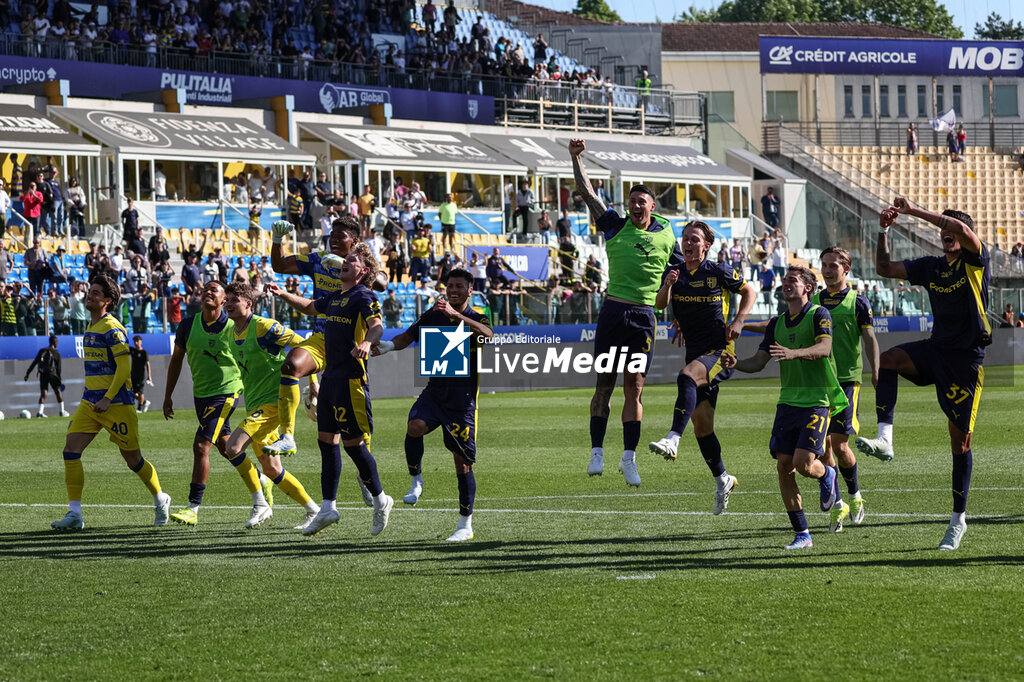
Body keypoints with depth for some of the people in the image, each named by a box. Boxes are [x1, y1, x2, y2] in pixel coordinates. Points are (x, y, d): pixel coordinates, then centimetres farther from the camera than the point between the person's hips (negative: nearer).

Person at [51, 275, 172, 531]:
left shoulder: (112, 329, -13)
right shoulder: (91, 327, 15)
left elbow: (124, 366, -18)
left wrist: (107, 399, -22)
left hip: (116, 404, -8)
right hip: (90, 402, 8)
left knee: (132, 458, 2)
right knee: (71, 448, -8)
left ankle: (160, 500, 27)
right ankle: (74, 514, -8)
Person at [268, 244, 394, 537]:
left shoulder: (364, 297, -10)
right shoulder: (335, 297, 17)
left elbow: (377, 326, -26)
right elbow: (310, 306, 37)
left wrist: (367, 342, -47)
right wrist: (283, 295, 24)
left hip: (351, 378, -9)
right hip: (331, 375, 9)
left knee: (353, 442, -5)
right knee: (326, 440, 9)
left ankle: (380, 500, 10)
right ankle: (328, 507, 13)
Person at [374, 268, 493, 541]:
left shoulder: (475, 320, -4)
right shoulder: (434, 315, 9)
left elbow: (488, 335, -27)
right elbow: (408, 336, 16)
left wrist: (455, 314, -37)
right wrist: (389, 346, -6)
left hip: (463, 399, -3)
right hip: (434, 392, 3)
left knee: (463, 462, -1)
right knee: (415, 426, -29)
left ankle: (465, 524, 11)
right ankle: (416, 480, -6)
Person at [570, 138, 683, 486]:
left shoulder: (666, 235, 7)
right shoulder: (615, 226, 6)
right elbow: (586, 192, 3)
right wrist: (576, 158, -6)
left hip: (644, 316, 0)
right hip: (613, 310, 0)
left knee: (634, 387, -2)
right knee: (605, 383, 0)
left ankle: (629, 458, 2)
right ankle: (597, 451, 4)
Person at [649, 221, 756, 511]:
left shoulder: (719, 272, -2)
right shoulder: (676, 273, 9)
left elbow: (749, 292, 10)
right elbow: (660, 305, -4)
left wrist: (738, 321, -6)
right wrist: (667, 286, -25)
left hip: (720, 350, -6)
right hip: (695, 353, 6)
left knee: (687, 376, -35)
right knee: (701, 422, 6)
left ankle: (673, 440, -47)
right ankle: (722, 480, 21)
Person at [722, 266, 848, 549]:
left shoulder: (818, 315, -5)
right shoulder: (777, 323, 13)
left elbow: (824, 347, -23)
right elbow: (758, 362, 11)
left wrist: (794, 353, -40)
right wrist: (735, 363, -10)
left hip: (816, 401, -6)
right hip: (787, 401, 6)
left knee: (803, 463, -17)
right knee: (784, 467, -2)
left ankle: (827, 475, 22)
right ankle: (802, 534, 6)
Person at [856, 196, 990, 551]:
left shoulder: (977, 261, -7)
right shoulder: (931, 266, 10)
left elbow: (962, 229, -27)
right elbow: (885, 268, 14)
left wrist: (913, 211, -23)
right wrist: (884, 231, -1)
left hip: (966, 359, -5)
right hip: (936, 349, 5)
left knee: (960, 439, -1)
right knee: (888, 359, -24)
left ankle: (958, 518, 10)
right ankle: (884, 440, -30)